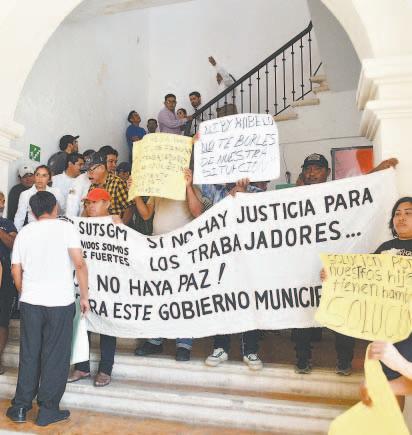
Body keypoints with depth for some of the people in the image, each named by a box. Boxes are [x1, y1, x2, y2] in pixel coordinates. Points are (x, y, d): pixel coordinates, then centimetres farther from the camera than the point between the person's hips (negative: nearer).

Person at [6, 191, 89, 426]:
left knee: (29, 355, 16)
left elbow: (16, 270, 8)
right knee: (56, 357, 7)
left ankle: (20, 407, 24)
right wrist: (85, 296, -6)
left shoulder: (24, 232, 7)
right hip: (60, 302, -4)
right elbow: (79, 263, -14)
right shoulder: (66, 227, -4)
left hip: (30, 302, 4)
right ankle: (48, 410, 16)